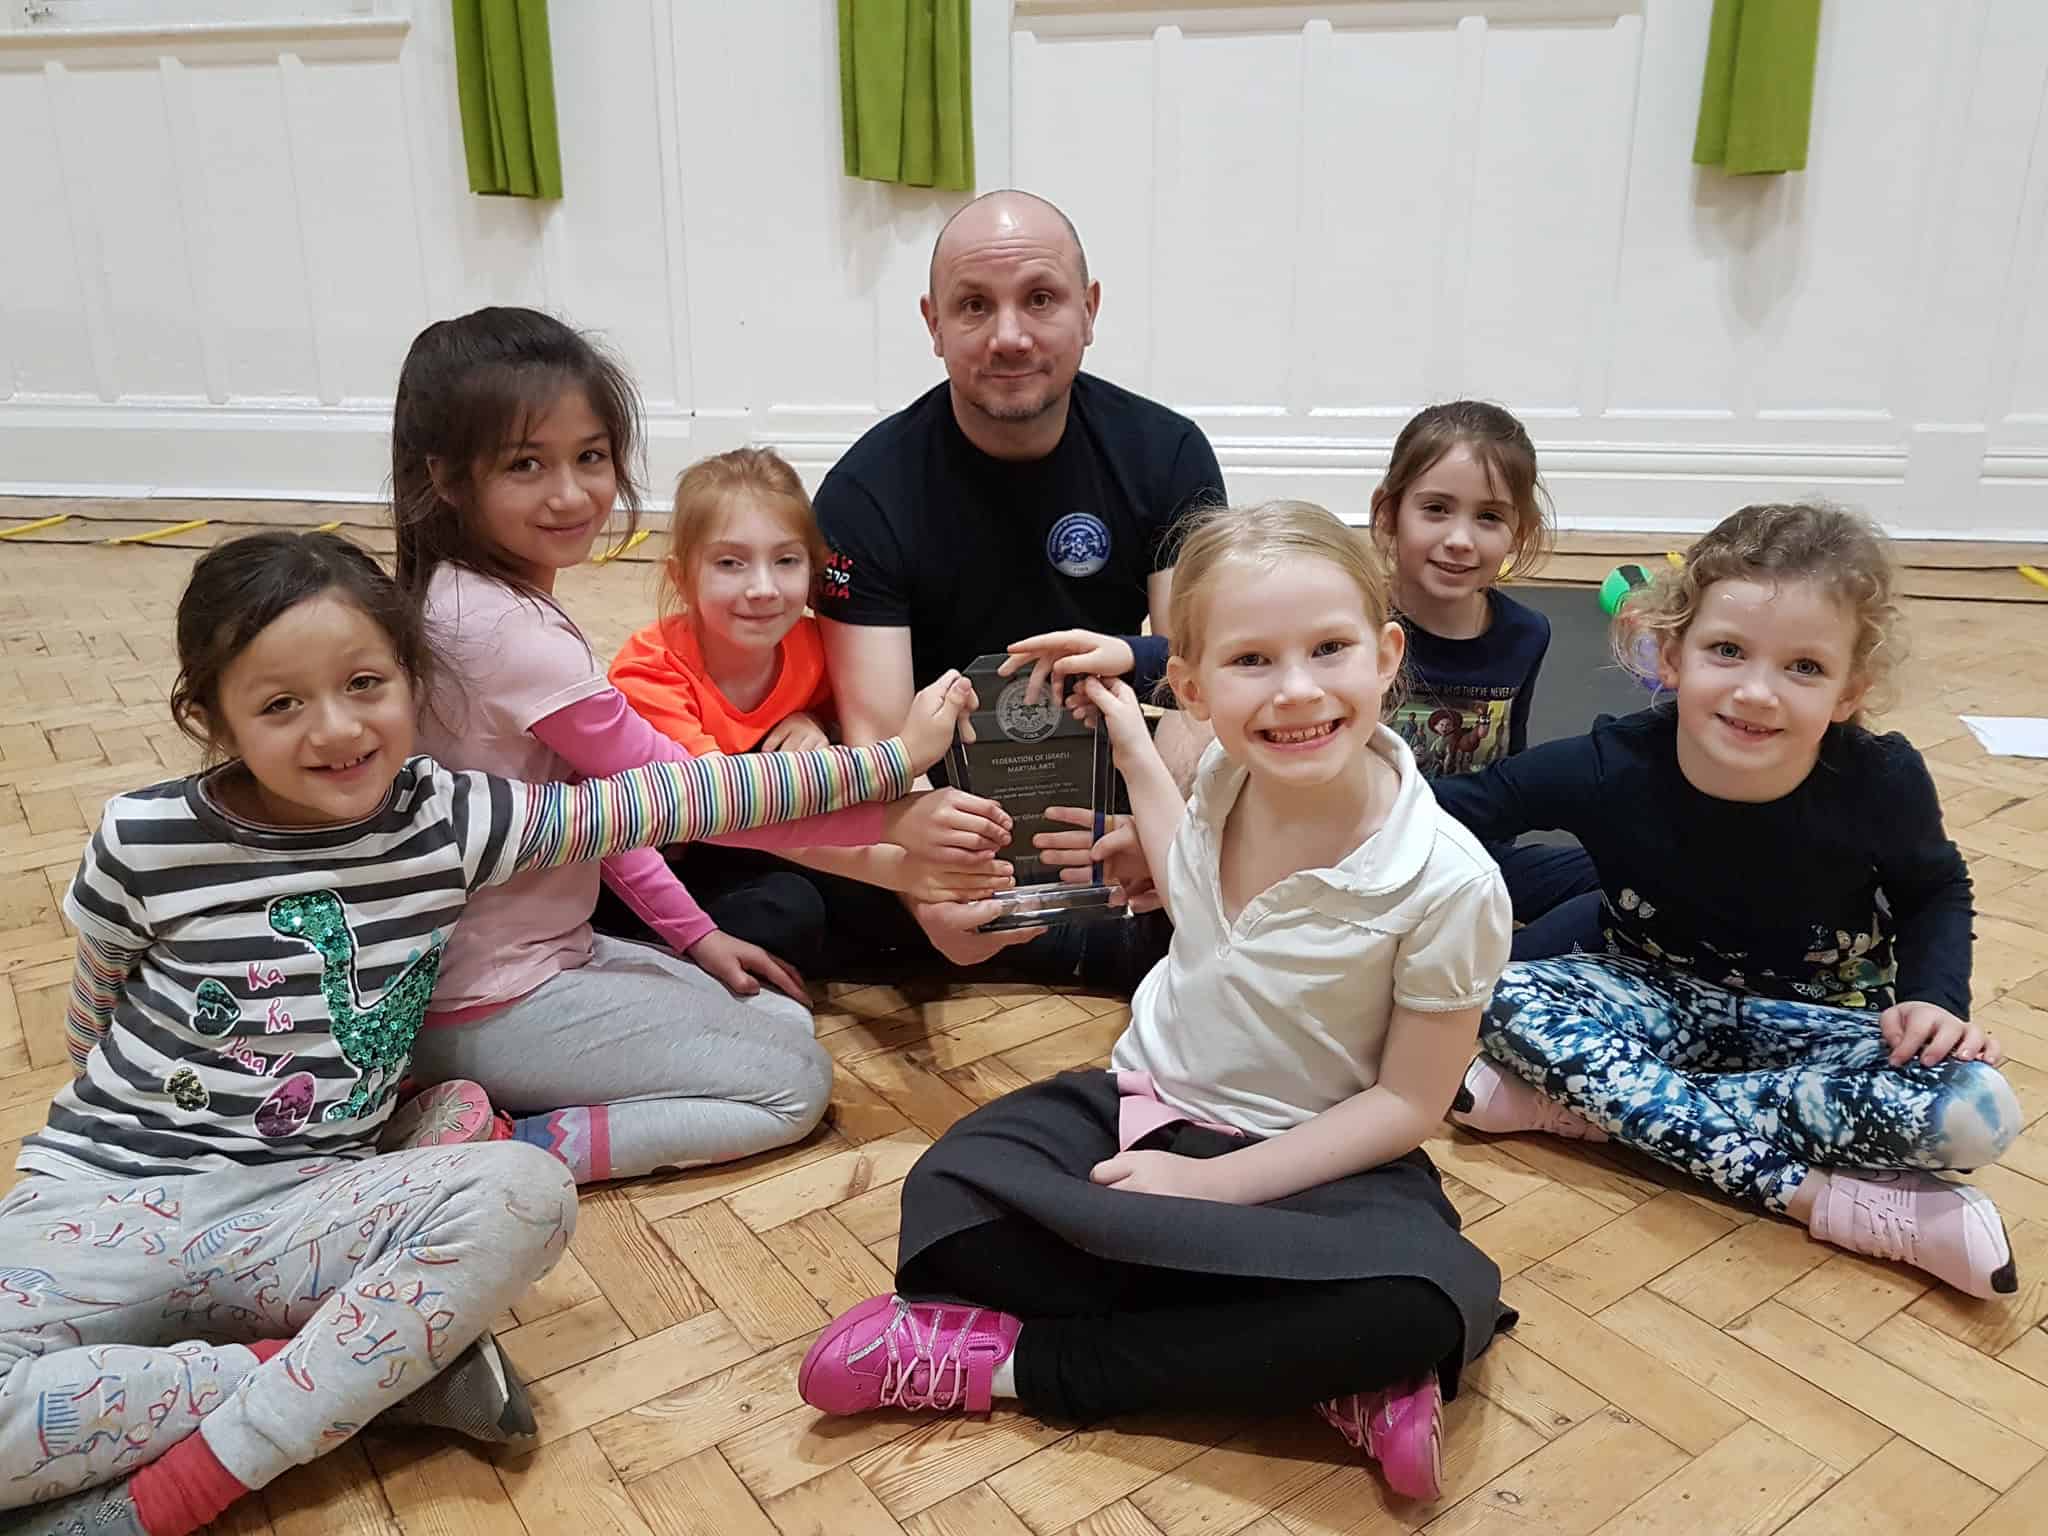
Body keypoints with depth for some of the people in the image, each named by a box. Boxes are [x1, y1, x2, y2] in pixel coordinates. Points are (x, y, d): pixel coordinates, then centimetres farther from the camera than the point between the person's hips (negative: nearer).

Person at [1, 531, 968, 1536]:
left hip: (303, 1206, 1)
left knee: (526, 1195, -28)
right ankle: (380, 1374, -16)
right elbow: (92, 1026, 12)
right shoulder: (146, 840, -9)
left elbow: (671, 797, -6)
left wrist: (890, 758, -5)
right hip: (108, 1204, -1)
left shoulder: (449, 820, -5)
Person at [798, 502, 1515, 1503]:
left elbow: (1409, 1100, -12)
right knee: (951, 1197, -22)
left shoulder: (1449, 880, -21)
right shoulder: (1226, 774, -8)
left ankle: (1024, 1360, -22)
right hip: (1147, 1096, 4)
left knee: (1436, 1298, -35)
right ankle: (1321, 1373, -19)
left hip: (1314, 1156, -3)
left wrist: (1213, 1182, -18)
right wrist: (1132, 746, 12)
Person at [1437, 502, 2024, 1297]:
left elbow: (1937, 891, 2)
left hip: (1817, 1026, 1)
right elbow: (1456, 808, -11)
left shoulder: (1880, 780, -21)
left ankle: (1592, 1103, -25)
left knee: (1974, 1112, -29)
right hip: (1662, 1002, 0)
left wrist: (1936, 997, -14)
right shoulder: (1612, 766, -24)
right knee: (1502, 999, -28)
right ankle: (1820, 1196, -26)